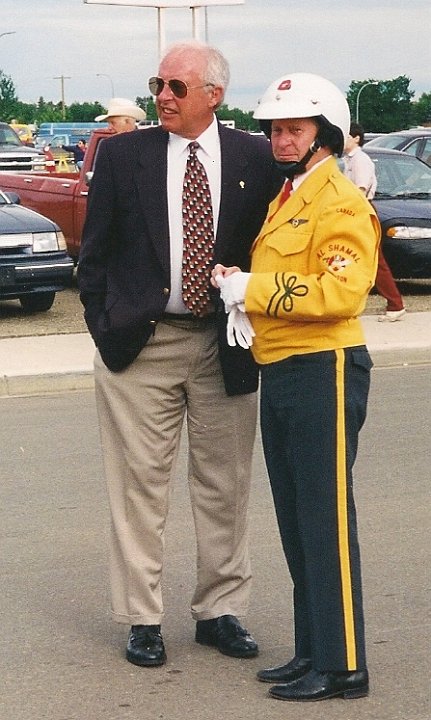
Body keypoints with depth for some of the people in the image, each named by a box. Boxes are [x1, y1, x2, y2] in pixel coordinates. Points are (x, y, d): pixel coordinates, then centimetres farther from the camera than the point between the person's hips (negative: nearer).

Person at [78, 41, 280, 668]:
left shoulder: (256, 158, 1)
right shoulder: (122, 155, 0)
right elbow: (95, 251, 5)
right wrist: (103, 329, -2)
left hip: (224, 345, 1)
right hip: (138, 341, -1)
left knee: (224, 484, 9)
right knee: (140, 483, 3)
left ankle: (220, 610, 22)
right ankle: (142, 619, 13)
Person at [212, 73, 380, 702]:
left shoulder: (341, 202, -11)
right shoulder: (284, 199, 18)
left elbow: (343, 291, -22)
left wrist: (253, 289, -19)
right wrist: (242, 301, 3)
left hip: (323, 371, -10)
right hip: (279, 369, 10)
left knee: (328, 520, -6)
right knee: (296, 522, 13)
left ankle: (343, 665, 1)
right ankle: (312, 651, 22)